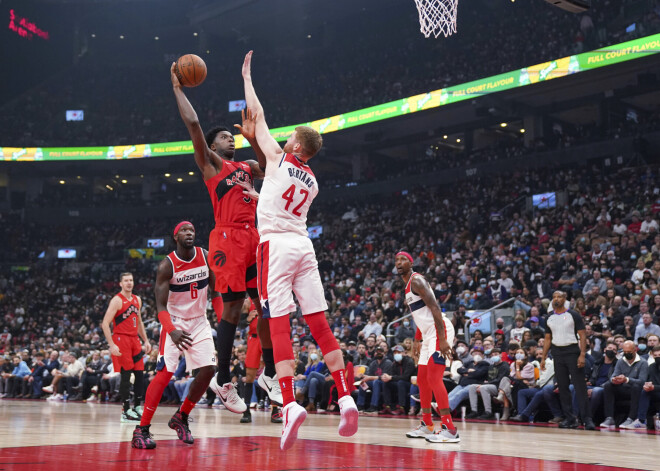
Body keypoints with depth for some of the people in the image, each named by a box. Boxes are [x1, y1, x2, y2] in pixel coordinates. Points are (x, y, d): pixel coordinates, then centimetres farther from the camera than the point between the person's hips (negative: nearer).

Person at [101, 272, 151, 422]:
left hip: (134, 339, 7)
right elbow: (105, 324, -13)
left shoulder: (137, 300, 14)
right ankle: (126, 411, 0)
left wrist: (146, 340, 17)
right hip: (121, 339, -7)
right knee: (126, 375, -7)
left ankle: (137, 407, 14)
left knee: (140, 374, 5)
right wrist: (112, 345, -19)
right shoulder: (117, 300, -9)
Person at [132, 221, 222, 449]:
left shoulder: (206, 257, -5)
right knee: (165, 372, -16)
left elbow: (214, 290, 6)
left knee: (208, 370, -6)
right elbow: (161, 306, -20)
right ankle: (142, 429, -11)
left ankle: (181, 417, 14)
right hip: (175, 321, -4)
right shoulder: (167, 266, -17)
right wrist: (172, 331, -37)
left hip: (199, 321, 5)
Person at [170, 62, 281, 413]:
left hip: (253, 238, 6)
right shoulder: (210, 163, 8)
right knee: (231, 307, -6)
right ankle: (223, 381, 4)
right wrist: (177, 88, 4)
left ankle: (269, 374, 16)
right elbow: (192, 123, -1)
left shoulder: (247, 167, 26)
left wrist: (252, 139, 13)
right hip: (228, 237, -6)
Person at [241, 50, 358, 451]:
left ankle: (291, 404, -20)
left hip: (276, 244, -6)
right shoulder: (312, 182, 18)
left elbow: (258, 114, 8)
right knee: (320, 324, 5)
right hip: (304, 245, 6)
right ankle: (346, 399, 0)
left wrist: (247, 75, 21)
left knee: (279, 324, -10)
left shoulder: (278, 158, 1)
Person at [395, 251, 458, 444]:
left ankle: (449, 429, -20)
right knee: (422, 379, 15)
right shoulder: (408, 285, 20)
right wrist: (417, 342, 26)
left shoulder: (416, 280, -10)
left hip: (440, 331, -11)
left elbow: (435, 307, -19)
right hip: (428, 334, 11)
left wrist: (443, 339, -26)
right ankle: (427, 425, 25)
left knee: (434, 378, -18)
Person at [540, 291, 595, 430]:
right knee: (562, 387, 5)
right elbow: (548, 339, 16)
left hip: (572, 352, -5)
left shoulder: (573, 315, -2)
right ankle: (569, 418, 12)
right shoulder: (550, 318, 12)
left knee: (580, 387, -9)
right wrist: (543, 358, 9)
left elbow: (583, 336, -5)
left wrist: (582, 355, -15)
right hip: (557, 353, 5)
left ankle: (587, 419, -9)